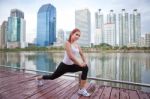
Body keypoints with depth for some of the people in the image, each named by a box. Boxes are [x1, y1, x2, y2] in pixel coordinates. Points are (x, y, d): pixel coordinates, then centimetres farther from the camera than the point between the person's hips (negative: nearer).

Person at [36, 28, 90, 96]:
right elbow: (70, 56, -29)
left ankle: (82, 90, -8)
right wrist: (80, 64, -22)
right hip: (64, 65, -6)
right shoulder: (67, 43, -18)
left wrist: (84, 62, -5)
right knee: (52, 77, 14)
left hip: (72, 66, 6)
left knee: (85, 68, -16)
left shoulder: (77, 44, 4)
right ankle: (39, 78, 48)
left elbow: (82, 54, 11)